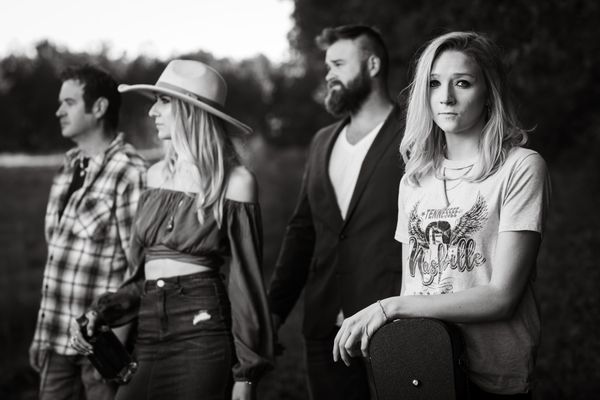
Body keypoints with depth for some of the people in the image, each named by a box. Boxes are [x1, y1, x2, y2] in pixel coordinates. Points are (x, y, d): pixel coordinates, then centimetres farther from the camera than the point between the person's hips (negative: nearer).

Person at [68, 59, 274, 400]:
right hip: (148, 335, 6)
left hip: (202, 337, -6)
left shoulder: (234, 181, -7)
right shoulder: (157, 174, 11)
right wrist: (102, 312, 2)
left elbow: (246, 281, -6)